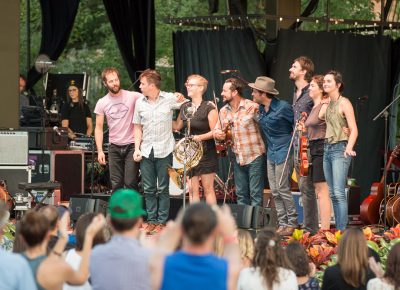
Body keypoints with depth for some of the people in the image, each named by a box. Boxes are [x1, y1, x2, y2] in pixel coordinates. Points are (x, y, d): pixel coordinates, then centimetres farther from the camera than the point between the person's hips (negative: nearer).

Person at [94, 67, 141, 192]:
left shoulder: (133, 97, -6)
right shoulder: (102, 103, 3)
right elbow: (99, 128, 5)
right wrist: (100, 150, -3)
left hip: (131, 145, -3)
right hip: (114, 147, 3)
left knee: (130, 183, -9)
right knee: (116, 185, 5)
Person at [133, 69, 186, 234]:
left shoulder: (169, 99, -4)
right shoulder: (140, 103, 7)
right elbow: (138, 127, 12)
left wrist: (182, 100, -21)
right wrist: (137, 148, 3)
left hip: (164, 151, -4)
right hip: (146, 152, 4)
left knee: (163, 189, 0)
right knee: (149, 189, 7)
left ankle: (162, 222, 6)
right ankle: (151, 221, 15)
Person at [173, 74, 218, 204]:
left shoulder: (209, 107, -8)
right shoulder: (185, 107, 10)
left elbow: (215, 131, -11)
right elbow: (177, 126, 20)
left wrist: (200, 137, -25)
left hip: (206, 153, -6)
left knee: (208, 189, -4)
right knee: (192, 190, 3)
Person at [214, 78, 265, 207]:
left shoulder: (252, 107, -13)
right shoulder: (224, 111, 8)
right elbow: (217, 129, 16)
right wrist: (218, 133, -8)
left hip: (254, 157, -7)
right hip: (238, 158, 7)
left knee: (256, 194, -4)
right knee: (241, 194, 13)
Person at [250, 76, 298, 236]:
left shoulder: (282, 107, -16)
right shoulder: (261, 109, 7)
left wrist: (292, 140, -7)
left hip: (284, 152, -8)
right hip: (271, 152, 8)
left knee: (282, 188, -9)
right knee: (275, 191, 6)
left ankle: (292, 223, 0)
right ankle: (282, 224, 12)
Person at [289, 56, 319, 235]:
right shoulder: (296, 93, 17)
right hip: (297, 146, 9)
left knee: (306, 187, -9)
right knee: (303, 187, 12)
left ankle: (310, 228, -6)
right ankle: (307, 225, 18)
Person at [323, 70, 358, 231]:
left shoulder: (344, 103, -5)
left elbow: (353, 130, -10)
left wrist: (349, 148, -22)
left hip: (340, 149, -8)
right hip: (327, 149, 8)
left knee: (339, 192, -15)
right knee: (332, 194, 6)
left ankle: (342, 230, -18)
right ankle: (337, 229, 8)